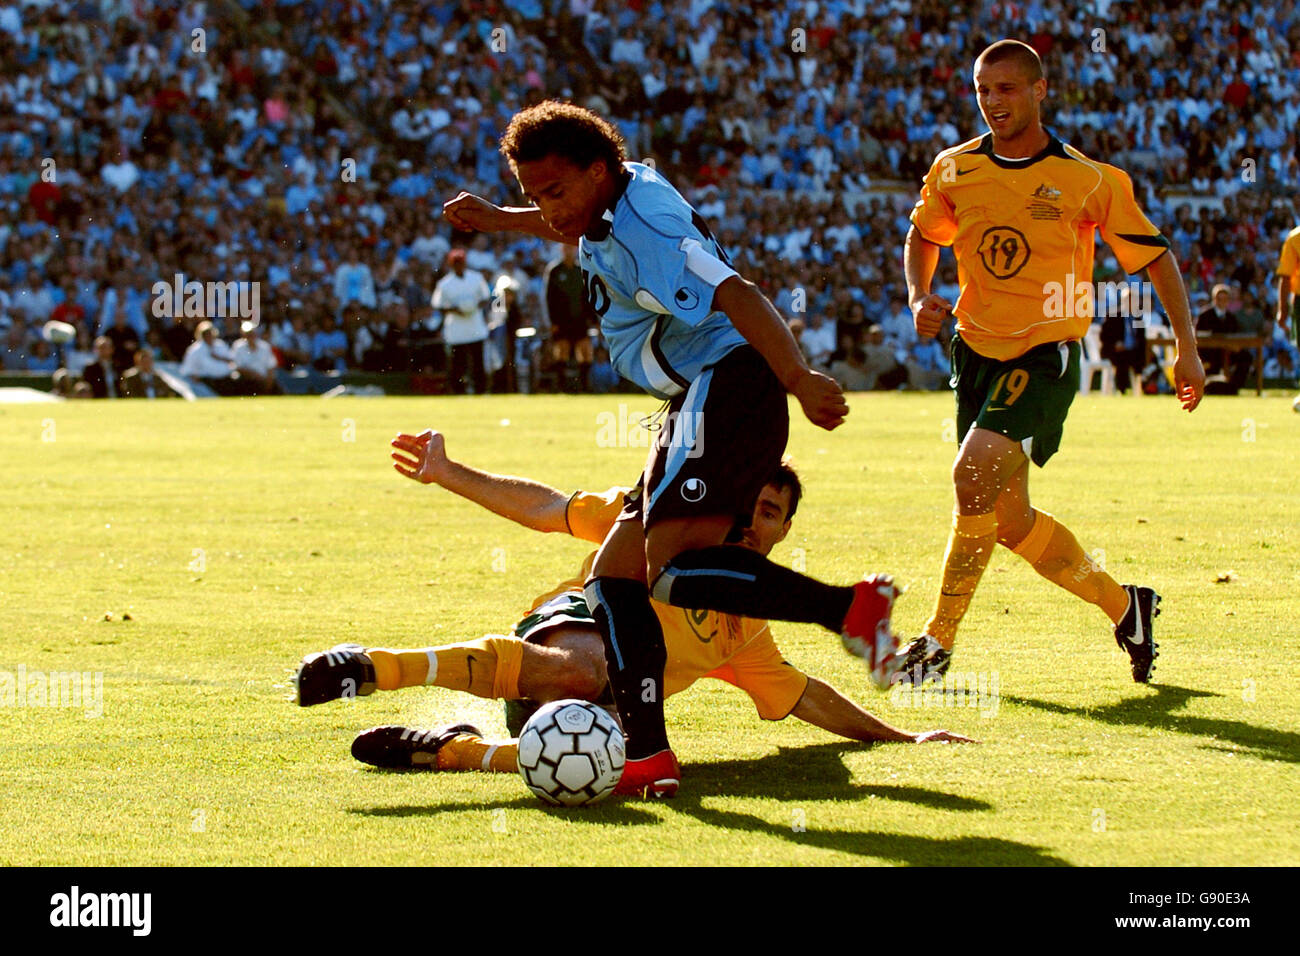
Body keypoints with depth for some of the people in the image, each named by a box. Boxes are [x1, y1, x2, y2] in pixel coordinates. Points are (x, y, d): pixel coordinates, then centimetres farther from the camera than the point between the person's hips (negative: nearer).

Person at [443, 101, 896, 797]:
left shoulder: (638, 238, -16)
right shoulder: (632, 192, 15)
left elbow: (736, 296, -29)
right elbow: (578, 227, 42)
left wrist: (798, 378, -39)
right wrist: (499, 220, 47)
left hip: (724, 386, -11)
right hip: (709, 403, 11)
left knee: (672, 567, -26)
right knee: (613, 579, 7)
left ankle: (849, 606, -32)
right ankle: (647, 756, 0)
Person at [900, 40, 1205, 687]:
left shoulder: (1089, 181, -7)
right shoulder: (954, 171, 3)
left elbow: (1155, 257, 2)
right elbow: (923, 237, 22)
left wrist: (1187, 348, -3)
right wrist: (920, 298, 3)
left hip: (1045, 356, -5)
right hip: (977, 352, 5)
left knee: (975, 474, -24)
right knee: (1008, 521, 6)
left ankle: (938, 640, -14)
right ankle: (1123, 604, 27)